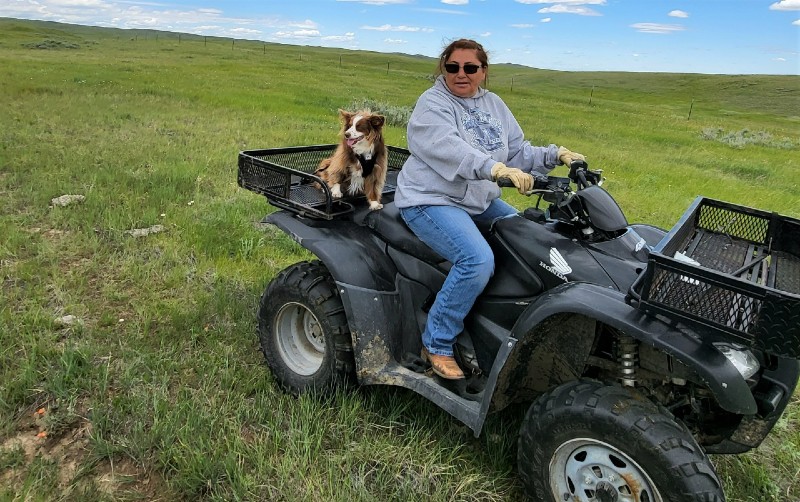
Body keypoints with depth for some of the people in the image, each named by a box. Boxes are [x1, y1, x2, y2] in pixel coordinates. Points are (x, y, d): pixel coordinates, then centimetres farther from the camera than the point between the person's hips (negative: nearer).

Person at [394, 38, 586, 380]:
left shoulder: (493, 104, 13)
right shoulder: (432, 104, -9)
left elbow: (517, 152, 12)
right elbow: (451, 151, -29)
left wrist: (556, 155, -5)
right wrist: (498, 169, -44)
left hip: (480, 201, 8)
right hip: (431, 201, -8)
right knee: (478, 260, -30)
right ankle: (436, 345, -14)